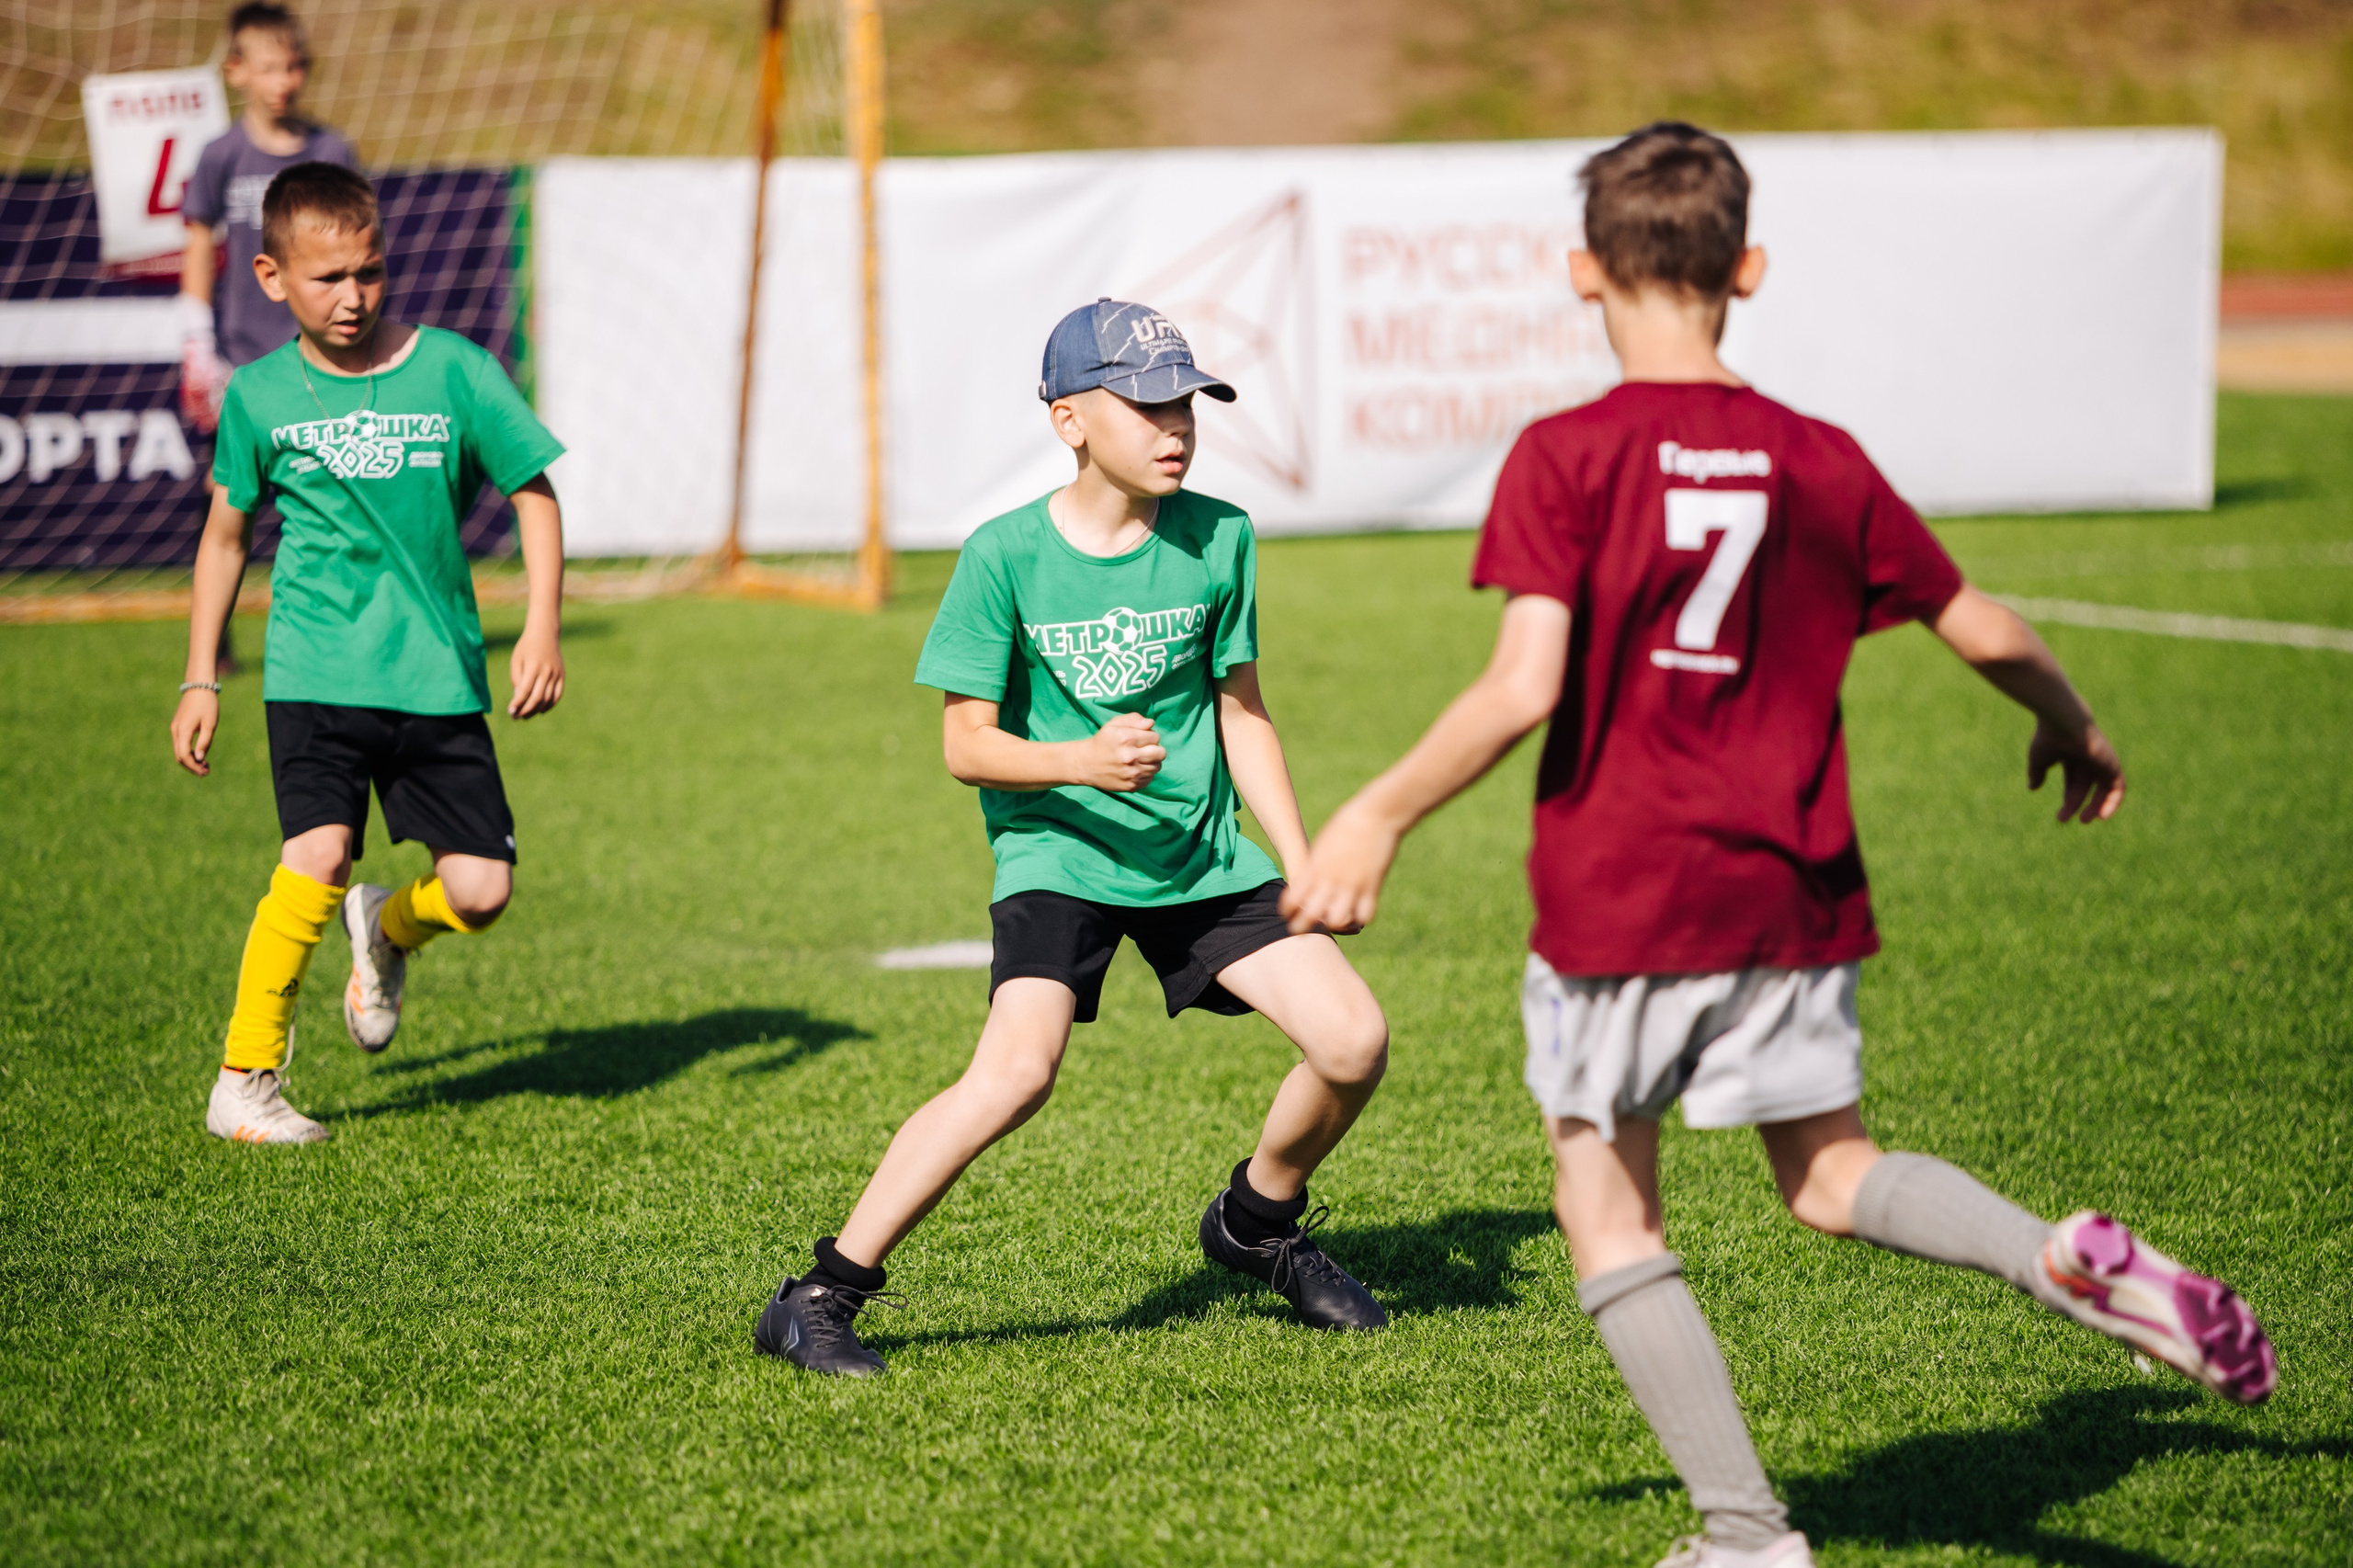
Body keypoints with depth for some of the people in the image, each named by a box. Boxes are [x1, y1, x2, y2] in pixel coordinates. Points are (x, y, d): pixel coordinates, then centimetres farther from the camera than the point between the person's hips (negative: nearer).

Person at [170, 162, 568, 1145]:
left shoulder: (453, 371, -3)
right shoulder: (260, 395, 1)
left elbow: (533, 491, 6)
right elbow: (226, 534, 14)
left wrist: (542, 628, -5)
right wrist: (200, 679, 13)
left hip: (439, 674, 1)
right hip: (317, 671, -1)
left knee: (481, 889, -4)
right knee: (321, 854, -22)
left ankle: (386, 932, 33)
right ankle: (244, 1082, -8)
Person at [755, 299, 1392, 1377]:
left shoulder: (1219, 539, 0)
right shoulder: (1006, 555, -11)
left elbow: (1242, 715, 10)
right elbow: (967, 742, -8)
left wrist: (1304, 867, 5)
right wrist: (1082, 764, -25)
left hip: (1201, 858, 5)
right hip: (1057, 852, -4)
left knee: (1353, 1038, -8)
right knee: (1016, 1073, -27)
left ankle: (1257, 1225, 23)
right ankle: (818, 1302, -15)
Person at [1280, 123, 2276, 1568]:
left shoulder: (1568, 459, -11)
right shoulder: (1820, 462, 2)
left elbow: (1524, 690, -19)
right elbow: (1984, 631, 10)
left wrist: (1381, 817, -8)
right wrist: (2075, 727, 30)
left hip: (1619, 897, -4)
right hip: (1791, 893, 4)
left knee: (1609, 1217, 8)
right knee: (1831, 1175, 20)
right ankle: (2071, 1260, -7)